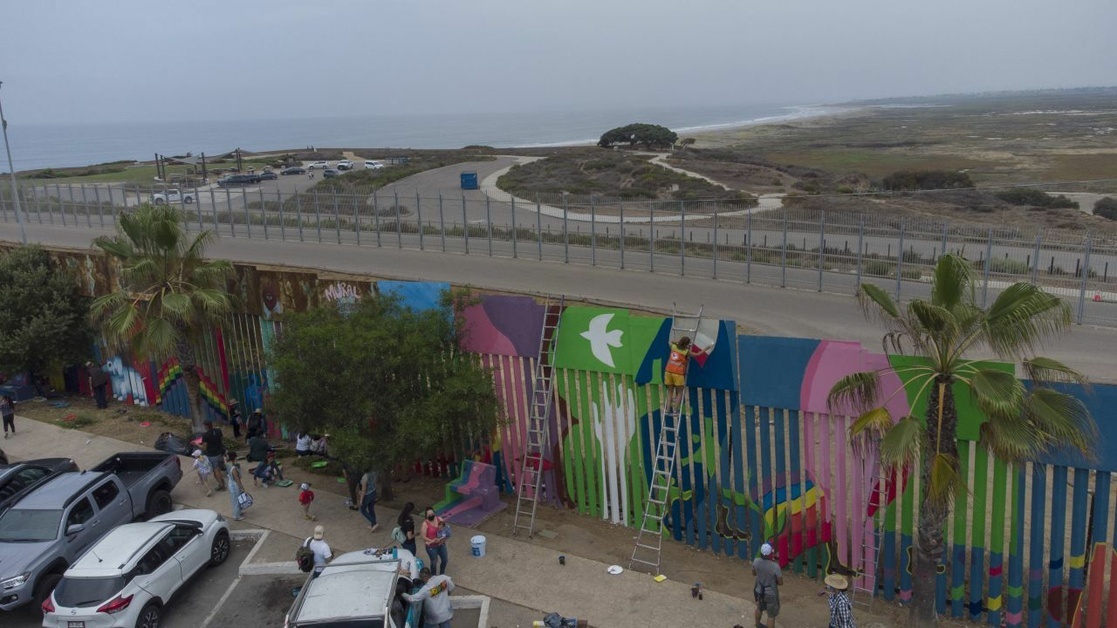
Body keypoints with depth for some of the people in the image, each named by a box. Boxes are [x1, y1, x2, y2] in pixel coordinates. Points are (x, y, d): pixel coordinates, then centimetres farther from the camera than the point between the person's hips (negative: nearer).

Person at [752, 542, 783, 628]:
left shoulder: (756, 561, -18)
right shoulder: (775, 566, -32)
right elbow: (780, 583, -18)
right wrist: (773, 581, 1)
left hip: (759, 590, 6)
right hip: (771, 593, -6)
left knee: (760, 607, 32)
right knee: (771, 615, 13)